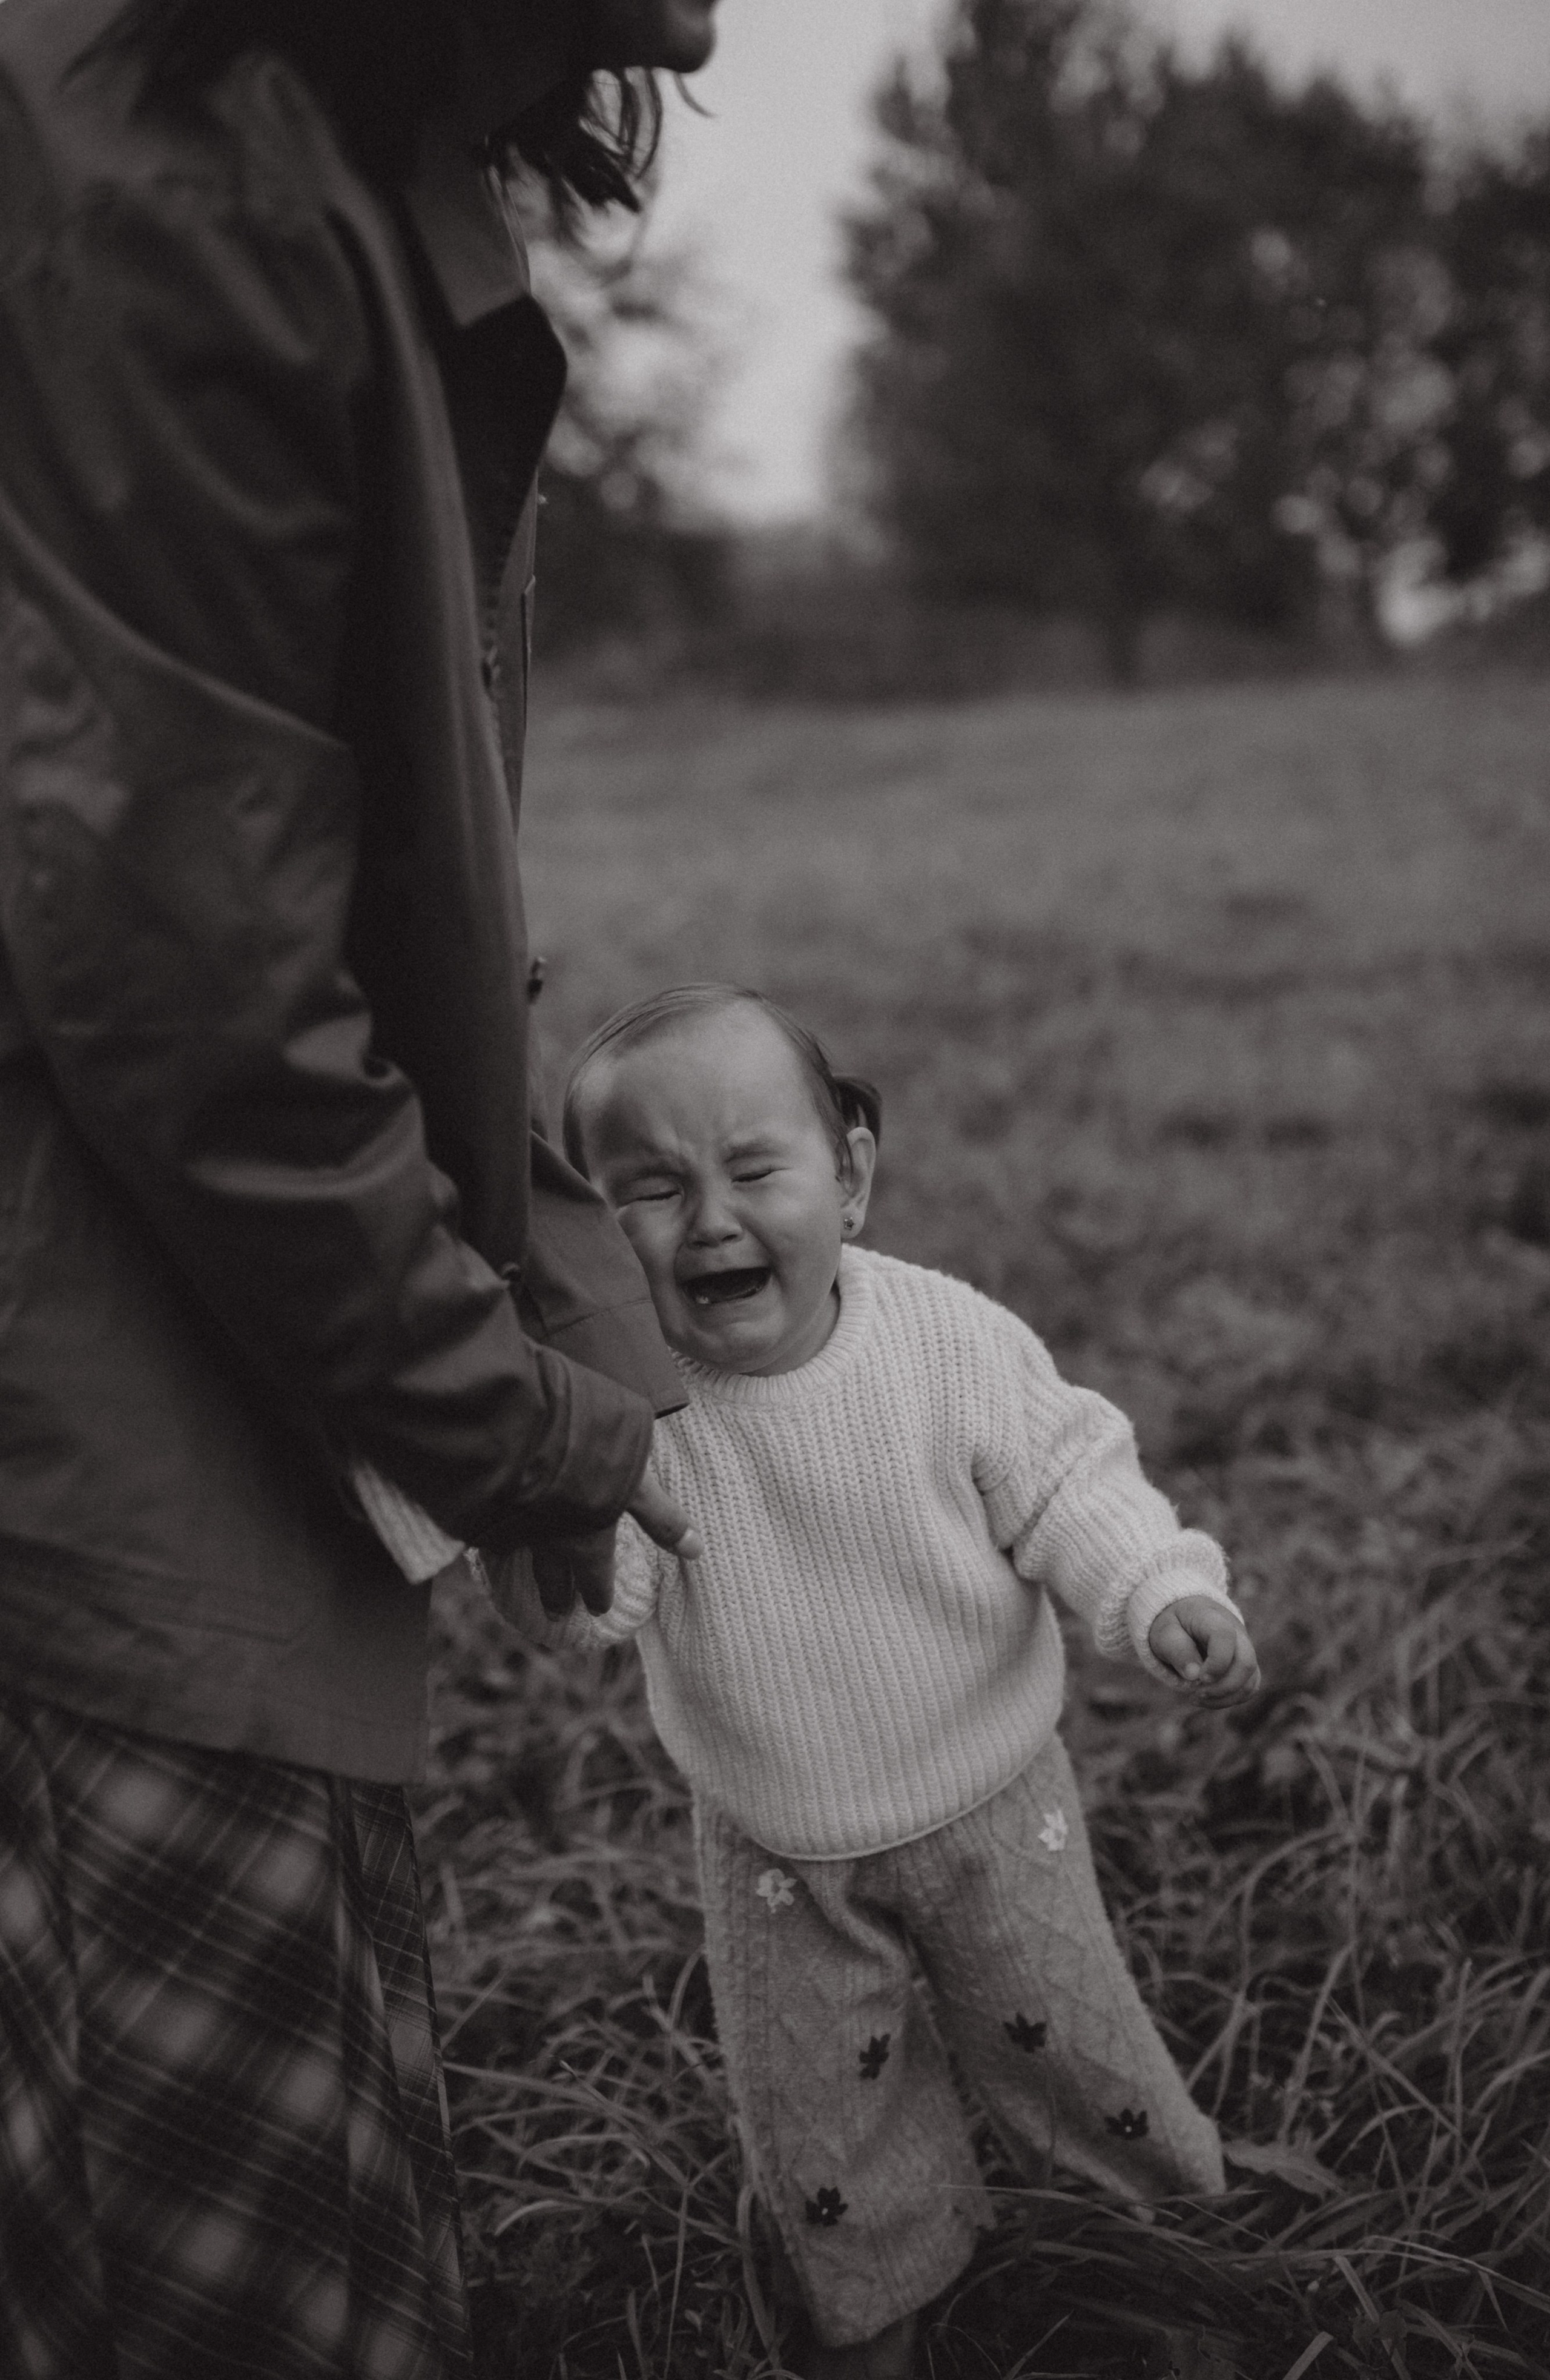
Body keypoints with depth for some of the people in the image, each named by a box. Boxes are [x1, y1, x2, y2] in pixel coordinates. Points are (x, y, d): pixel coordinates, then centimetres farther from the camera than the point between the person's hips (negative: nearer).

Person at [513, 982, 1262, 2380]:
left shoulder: (950, 1338, -22)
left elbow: (1067, 1485, -11)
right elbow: (580, 1609, -27)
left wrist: (1165, 1595, -26)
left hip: (988, 1799, 0)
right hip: (772, 1848, 1)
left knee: (1064, 2037, 18)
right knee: (816, 2106, 14)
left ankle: (1168, 2187, 50)